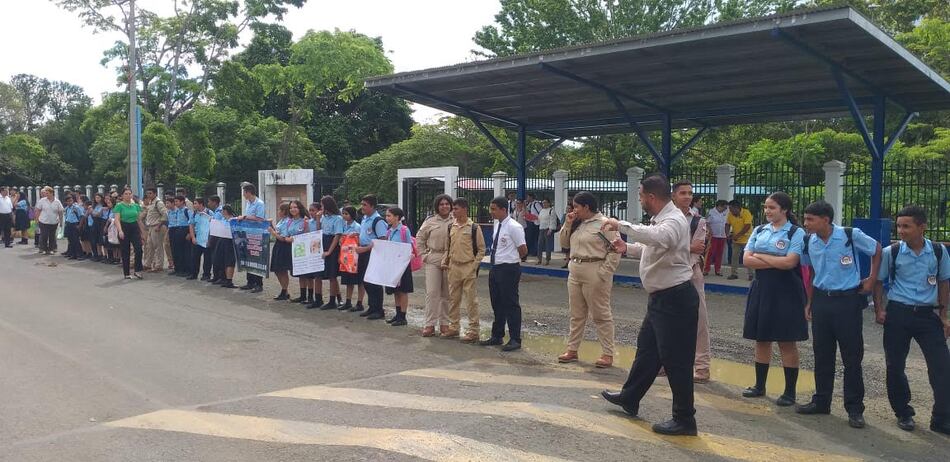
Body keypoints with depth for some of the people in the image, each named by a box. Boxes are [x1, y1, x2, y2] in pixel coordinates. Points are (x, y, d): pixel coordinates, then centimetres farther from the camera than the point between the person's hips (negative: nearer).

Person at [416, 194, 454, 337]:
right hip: (433, 260, 0)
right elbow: (419, 238, 12)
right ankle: (429, 324, 2)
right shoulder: (430, 221, 2)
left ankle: (445, 324, 18)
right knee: (432, 292, -3)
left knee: (447, 293, 7)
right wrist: (424, 255, 6)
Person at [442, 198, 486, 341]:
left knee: (470, 300, -2)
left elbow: (481, 249, -3)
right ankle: (454, 327, 24)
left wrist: (474, 265, -10)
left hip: (468, 268, -6)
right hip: (453, 267, 6)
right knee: (453, 298, 12)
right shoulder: (451, 228, 9)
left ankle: (473, 331, 5)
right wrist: (444, 262, 6)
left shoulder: (474, 228, -7)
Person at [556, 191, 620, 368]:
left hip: (594, 273, -8)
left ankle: (608, 354, 5)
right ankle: (572, 350, 22)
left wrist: (604, 273, -17)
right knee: (576, 315, 14)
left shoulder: (604, 223, -11)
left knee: (601, 315, -1)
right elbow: (564, 243, 16)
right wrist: (567, 224, 3)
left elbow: (615, 251, -14)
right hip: (575, 272, 8)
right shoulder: (577, 224, 12)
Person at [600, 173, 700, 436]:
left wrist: (622, 225, -39)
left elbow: (657, 238, -44)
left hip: (675, 299, -10)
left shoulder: (673, 220, -20)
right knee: (647, 349, 22)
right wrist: (628, 248, 14)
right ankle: (629, 398, 38)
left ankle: (684, 420, 11)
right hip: (662, 297, 10)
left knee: (676, 360, -1)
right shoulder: (660, 219, 11)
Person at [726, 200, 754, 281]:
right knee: (734, 256, 6)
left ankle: (751, 274, 12)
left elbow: (747, 226, -25)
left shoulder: (746, 213, -20)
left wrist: (737, 235, -27)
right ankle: (734, 274, 14)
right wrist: (727, 233, -13)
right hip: (736, 240, 5)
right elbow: (727, 225, 5)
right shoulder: (730, 214, -4)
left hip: (746, 239, -5)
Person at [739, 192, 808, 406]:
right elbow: (747, 260, -2)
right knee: (761, 338, 11)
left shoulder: (796, 232, -6)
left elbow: (790, 262, -18)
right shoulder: (759, 231, 9)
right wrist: (776, 262, -11)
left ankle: (790, 391, 11)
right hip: (761, 289, 5)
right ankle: (760, 385, 23)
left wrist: (761, 256, -8)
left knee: (787, 341, 1)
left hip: (786, 292, -5)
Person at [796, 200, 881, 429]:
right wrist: (810, 302, 14)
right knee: (822, 354, 12)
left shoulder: (851, 236, -14)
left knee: (852, 357, 2)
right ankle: (821, 402, 24)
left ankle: (855, 409, 13)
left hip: (848, 300, -4)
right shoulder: (809, 243, 0)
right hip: (821, 300, 5)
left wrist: (871, 281, 1)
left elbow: (876, 250, 4)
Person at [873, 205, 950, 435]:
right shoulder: (891, 252, -6)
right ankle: (903, 413, 24)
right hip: (898, 314, -1)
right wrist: (879, 309, -3)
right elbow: (878, 281, 5)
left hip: (928, 314, 1)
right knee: (895, 366, 6)